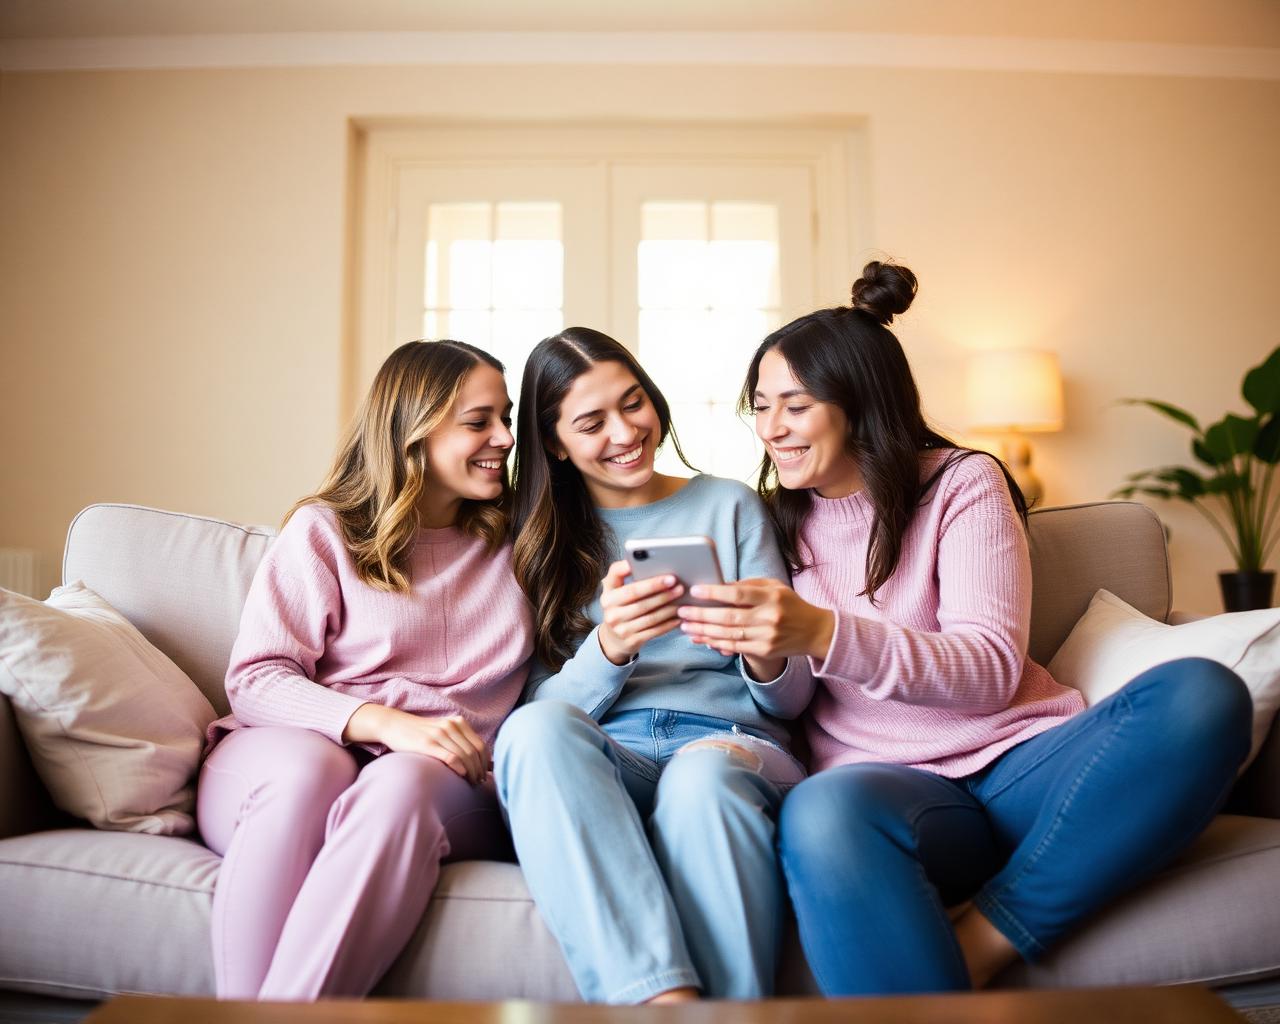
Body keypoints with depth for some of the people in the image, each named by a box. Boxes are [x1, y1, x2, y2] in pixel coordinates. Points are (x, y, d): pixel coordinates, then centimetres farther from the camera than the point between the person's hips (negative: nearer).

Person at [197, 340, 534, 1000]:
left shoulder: (514, 545, 17)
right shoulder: (324, 530, 6)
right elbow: (254, 679, -3)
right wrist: (386, 722, -19)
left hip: (447, 782, 2)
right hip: (285, 757, -1)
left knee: (402, 783, -34)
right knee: (308, 763, -36)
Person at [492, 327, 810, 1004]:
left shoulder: (727, 506, 15)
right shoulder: (543, 540, 16)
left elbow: (790, 699, 11)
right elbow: (548, 707, 5)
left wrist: (763, 651, -15)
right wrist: (609, 647, -17)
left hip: (730, 741, -1)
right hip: (600, 759, 1)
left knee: (702, 773, -36)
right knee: (534, 730, -33)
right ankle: (666, 999, -38)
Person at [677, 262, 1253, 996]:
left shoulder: (962, 483, 3)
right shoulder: (781, 523, 12)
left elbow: (993, 668, -10)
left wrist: (823, 632, -25)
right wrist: (759, 645, -14)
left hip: (1019, 760, 1)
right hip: (892, 782, -1)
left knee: (1203, 694, -29)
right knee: (821, 814, -38)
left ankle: (979, 949, -25)